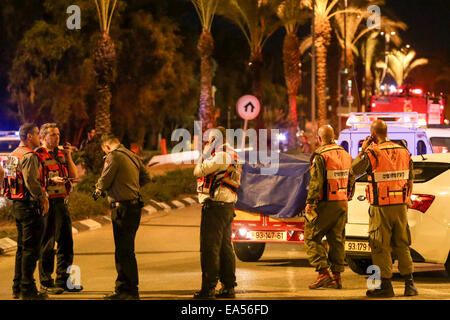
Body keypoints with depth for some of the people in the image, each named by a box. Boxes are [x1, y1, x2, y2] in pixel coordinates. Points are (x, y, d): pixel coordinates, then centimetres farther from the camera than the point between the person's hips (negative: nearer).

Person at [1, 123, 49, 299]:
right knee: (31, 247, -6)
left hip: (17, 205, 10)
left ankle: (18, 287, 21)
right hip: (29, 206, -10)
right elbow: (32, 182, -23)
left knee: (22, 247, 16)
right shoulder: (29, 156, -15)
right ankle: (27, 289, -4)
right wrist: (43, 198, -11)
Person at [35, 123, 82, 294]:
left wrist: (68, 156, 2)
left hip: (62, 203, 8)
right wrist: (51, 181, -25)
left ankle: (63, 280, 20)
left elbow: (74, 175, 12)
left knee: (66, 242, 11)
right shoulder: (38, 155, -7)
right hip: (47, 203, -8)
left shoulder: (61, 153, 15)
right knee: (47, 244, -3)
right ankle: (46, 282, 4)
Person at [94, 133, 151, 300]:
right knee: (125, 250, 15)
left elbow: (104, 181, -11)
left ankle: (131, 291, -2)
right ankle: (122, 288, 22)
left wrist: (98, 189, 10)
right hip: (135, 205, 9)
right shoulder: (133, 156, 14)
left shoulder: (113, 157, -11)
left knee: (124, 252, -5)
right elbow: (146, 178, 20)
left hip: (123, 208, -9)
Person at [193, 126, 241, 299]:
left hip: (215, 205, -10)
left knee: (210, 247, -7)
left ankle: (208, 288, -7)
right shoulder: (230, 154, 18)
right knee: (225, 247, 13)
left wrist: (205, 153, -3)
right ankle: (228, 286, 17)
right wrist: (208, 153, 18)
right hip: (227, 205, 10)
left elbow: (198, 171, -15)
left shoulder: (221, 156, -15)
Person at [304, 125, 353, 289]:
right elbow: (351, 179, 18)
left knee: (312, 237, -1)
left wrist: (309, 202, -15)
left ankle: (323, 272, -10)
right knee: (337, 239, 11)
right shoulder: (345, 155, 12)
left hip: (325, 204, -7)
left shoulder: (321, 156, -13)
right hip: (342, 204, 7)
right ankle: (337, 276, 12)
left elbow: (316, 182, -19)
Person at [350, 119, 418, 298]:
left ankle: (385, 285, 2)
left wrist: (363, 150, 7)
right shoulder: (404, 151, 7)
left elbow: (355, 170, -2)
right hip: (400, 205, 5)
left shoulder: (372, 153, -12)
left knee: (380, 246, 1)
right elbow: (410, 179, 13)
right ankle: (409, 284, 12)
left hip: (381, 207, -5)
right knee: (402, 245, 12)